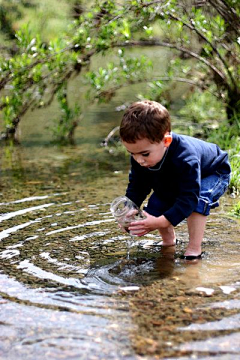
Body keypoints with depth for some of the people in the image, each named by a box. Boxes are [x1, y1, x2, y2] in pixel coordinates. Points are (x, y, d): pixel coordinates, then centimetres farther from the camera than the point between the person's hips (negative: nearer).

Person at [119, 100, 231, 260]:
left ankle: (194, 249, -26)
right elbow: (137, 187, -13)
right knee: (155, 207, -9)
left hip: (213, 174, -6)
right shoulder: (140, 158, -27)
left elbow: (189, 197, -47)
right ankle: (168, 240, 17)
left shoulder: (185, 159, -48)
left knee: (198, 199, -36)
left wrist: (161, 222, -54)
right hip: (174, 183, 7)